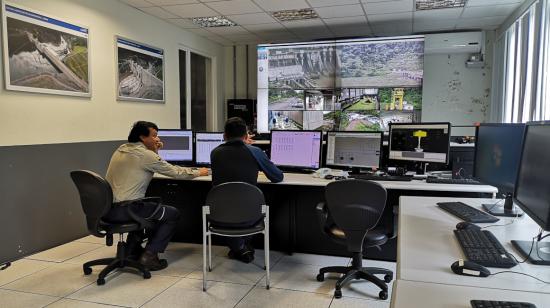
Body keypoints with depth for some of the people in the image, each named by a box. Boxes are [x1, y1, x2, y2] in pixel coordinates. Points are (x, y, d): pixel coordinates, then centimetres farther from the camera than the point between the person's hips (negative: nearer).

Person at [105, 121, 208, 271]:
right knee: (173, 214, 5)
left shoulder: (121, 149, 13)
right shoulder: (144, 154, -12)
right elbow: (174, 172, -5)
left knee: (149, 207, 35)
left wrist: (155, 151, 10)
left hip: (106, 208, 9)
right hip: (123, 210, -9)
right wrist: (198, 172, 10)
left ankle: (132, 249, 34)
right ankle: (149, 256, 3)